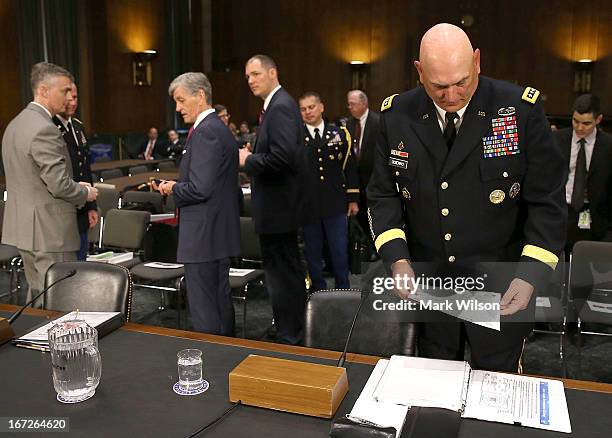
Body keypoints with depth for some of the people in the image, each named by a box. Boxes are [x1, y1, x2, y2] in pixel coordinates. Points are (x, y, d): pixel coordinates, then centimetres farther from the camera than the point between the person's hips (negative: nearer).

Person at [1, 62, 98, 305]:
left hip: (23, 227, 10)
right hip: (48, 230, -10)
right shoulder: (44, 129, -19)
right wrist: (86, 192, -2)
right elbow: (59, 184, -21)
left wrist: (76, 186, 14)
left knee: (37, 295, 19)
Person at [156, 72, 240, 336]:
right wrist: (176, 186, 9)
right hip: (220, 234, 10)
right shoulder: (219, 128, 15)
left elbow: (199, 188, -24)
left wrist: (173, 188, -5)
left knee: (203, 310, -2)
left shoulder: (205, 132, -16)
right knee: (221, 300, 18)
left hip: (203, 235, -10)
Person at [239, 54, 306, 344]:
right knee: (289, 269, 20)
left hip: (277, 206, -11)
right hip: (281, 204, 11)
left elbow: (283, 156, -28)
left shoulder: (281, 106, -17)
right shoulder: (276, 104, 14)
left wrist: (248, 160, -15)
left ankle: (288, 338, 11)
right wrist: (252, 155, 7)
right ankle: (293, 329, 35)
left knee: (281, 273, -2)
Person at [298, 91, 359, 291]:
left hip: (336, 204, 1)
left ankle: (343, 290, 22)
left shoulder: (339, 134, 6)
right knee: (313, 253, 9)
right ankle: (318, 291, 23)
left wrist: (353, 199, 6)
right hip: (308, 205, -1)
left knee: (340, 252, 6)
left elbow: (349, 167, 8)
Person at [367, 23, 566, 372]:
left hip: (501, 289, -2)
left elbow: (547, 201, -8)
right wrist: (397, 259, -12)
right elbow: (384, 194, 1)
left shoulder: (522, 109, -11)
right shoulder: (398, 115, -3)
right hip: (426, 285, 2)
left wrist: (530, 276, -18)